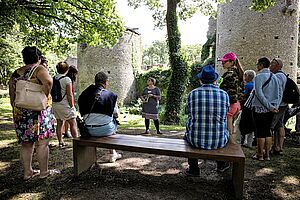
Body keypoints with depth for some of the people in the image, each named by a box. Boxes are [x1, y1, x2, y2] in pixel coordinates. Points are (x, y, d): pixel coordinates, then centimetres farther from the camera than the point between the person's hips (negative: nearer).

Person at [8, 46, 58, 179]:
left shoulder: (16, 73, 12)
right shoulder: (39, 69, -7)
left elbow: (12, 96, 15)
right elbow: (48, 82, -29)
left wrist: (16, 110, 23)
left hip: (20, 112, 6)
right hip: (38, 112, -6)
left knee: (26, 144, 14)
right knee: (42, 143, 3)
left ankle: (27, 172, 24)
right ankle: (44, 172, 13)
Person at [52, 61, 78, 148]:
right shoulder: (67, 79, -12)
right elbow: (69, 95, -13)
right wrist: (72, 106, -6)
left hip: (55, 104, 6)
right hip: (65, 105, -6)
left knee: (59, 123, 13)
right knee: (73, 123, 2)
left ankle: (60, 142, 19)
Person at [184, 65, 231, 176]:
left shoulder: (192, 94, -8)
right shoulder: (224, 94, -5)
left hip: (196, 140, 0)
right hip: (219, 142, 1)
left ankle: (193, 169, 39)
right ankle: (221, 165, 48)